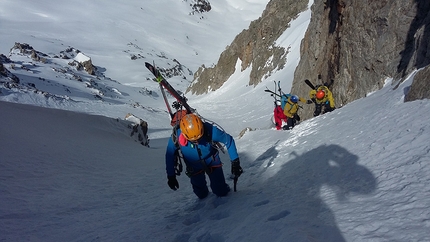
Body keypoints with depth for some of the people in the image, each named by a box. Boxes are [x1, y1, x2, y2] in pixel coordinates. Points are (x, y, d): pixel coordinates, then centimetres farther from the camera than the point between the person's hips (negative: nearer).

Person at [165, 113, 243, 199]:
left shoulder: (209, 130, -35)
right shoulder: (176, 137, -33)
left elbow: (229, 140, -20)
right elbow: (170, 156, -14)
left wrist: (235, 161, -21)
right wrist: (171, 176, -9)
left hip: (212, 162, -1)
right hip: (194, 168, 1)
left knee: (221, 192, 5)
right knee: (202, 195, 14)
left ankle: (224, 191, 41)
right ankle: (204, 195, 50)